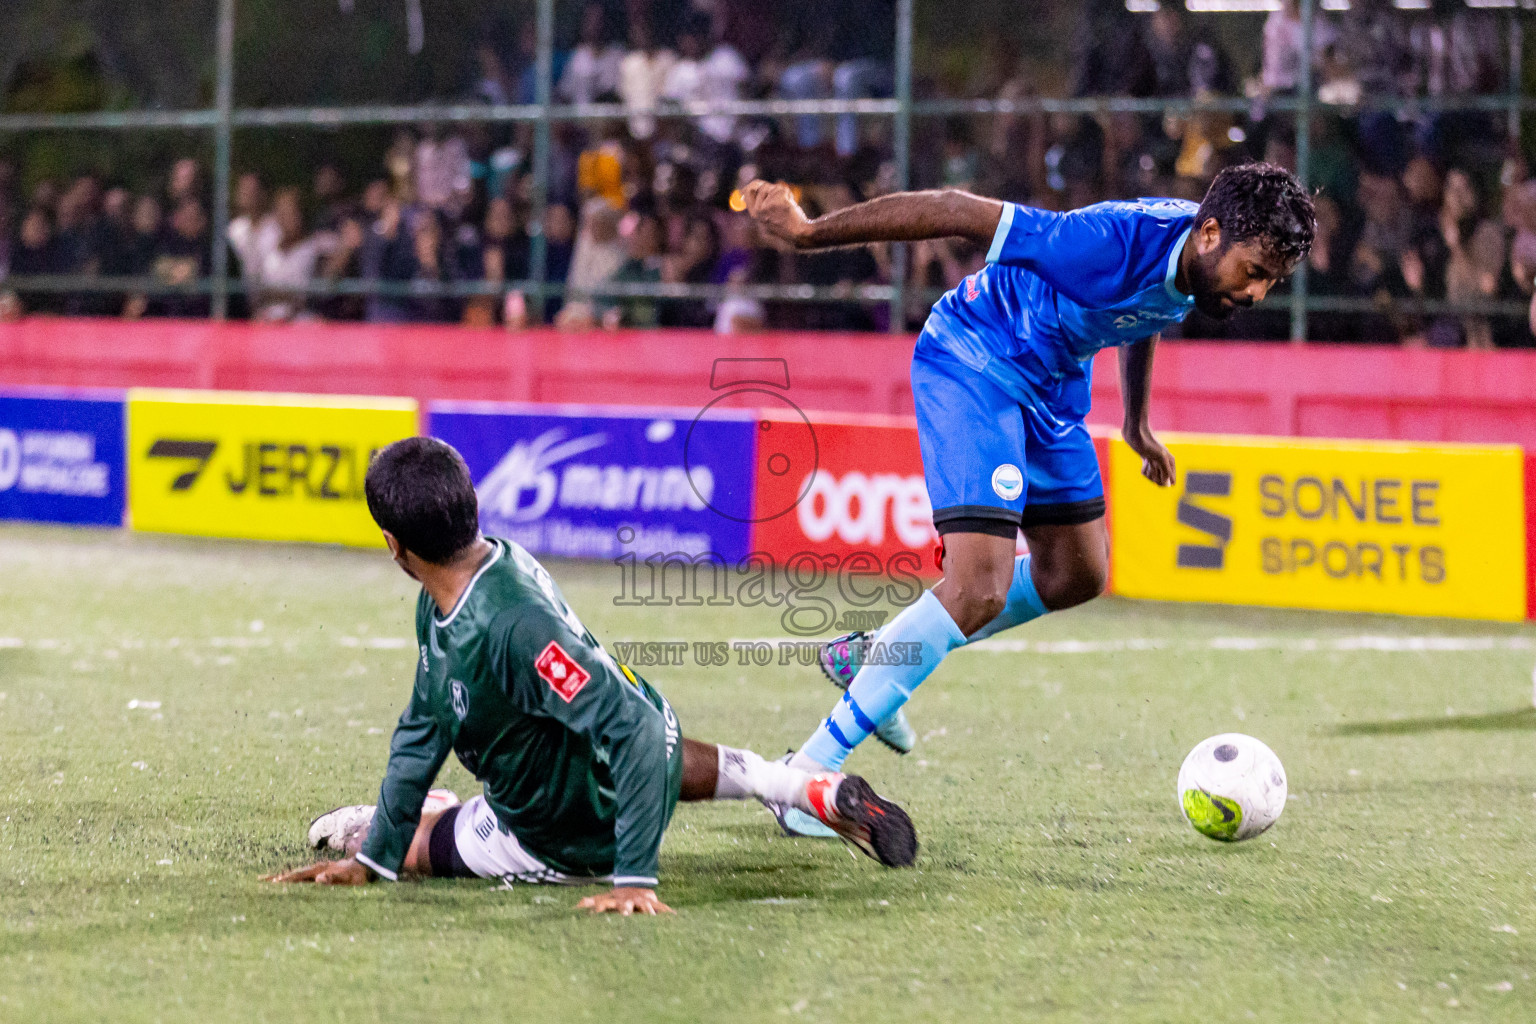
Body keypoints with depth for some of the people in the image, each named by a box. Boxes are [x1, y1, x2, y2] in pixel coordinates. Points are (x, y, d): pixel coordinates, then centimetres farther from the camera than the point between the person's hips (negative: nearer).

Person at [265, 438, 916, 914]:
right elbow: (424, 727, -5)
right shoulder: (442, 603, -14)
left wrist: (634, 877, -48)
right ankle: (820, 793, 30)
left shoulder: (513, 628, -45)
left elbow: (636, 728, -47)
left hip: (576, 836, -9)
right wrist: (370, 861, -6)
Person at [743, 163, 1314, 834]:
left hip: (1050, 387, 9)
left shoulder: (1202, 263, -8)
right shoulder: (1115, 242, -34)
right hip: (973, 361, -9)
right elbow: (959, 212, -30)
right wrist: (808, 232, -26)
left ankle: (869, 657, 30)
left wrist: (1136, 420, 29)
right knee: (979, 588, -22)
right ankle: (807, 773, -15)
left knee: (1077, 576, 18)